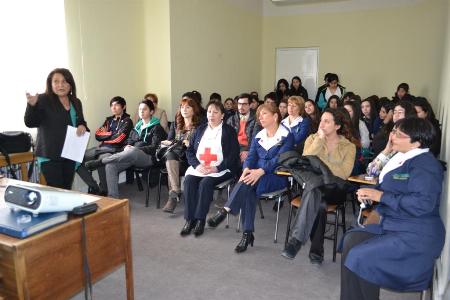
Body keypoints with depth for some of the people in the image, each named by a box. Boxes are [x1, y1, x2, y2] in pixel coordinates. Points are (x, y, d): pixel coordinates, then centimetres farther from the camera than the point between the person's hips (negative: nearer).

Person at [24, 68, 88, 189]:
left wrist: (82, 126, -2)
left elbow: (81, 122, 23)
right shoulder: (43, 99, -6)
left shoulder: (76, 102, 10)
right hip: (50, 155, -5)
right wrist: (32, 105, -29)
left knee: (67, 190, 10)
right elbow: (30, 123, -11)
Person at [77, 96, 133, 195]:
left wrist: (105, 135, 5)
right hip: (101, 148, 7)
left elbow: (118, 139, -10)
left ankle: (103, 191, -17)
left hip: (114, 150, -7)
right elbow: (97, 135, 12)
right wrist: (111, 134, -2)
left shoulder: (127, 121, 3)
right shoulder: (109, 120, 22)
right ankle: (94, 187, -2)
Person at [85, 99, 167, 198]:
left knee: (132, 152, -42)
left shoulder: (156, 128, 6)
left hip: (148, 157, -6)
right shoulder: (137, 127, 26)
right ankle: (113, 197, -28)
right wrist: (127, 147, -2)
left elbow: (154, 148, -5)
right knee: (110, 166, -25)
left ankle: (99, 162, -31)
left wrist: (135, 149, -15)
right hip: (132, 157, 6)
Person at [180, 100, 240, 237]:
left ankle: (200, 220, -21)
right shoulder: (200, 130, 19)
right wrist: (197, 165, -7)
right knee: (189, 180, -25)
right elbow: (189, 151, 13)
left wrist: (217, 168, -17)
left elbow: (233, 155, -5)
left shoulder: (229, 131, 5)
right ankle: (189, 220, -20)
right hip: (199, 168, 4)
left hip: (220, 170, -4)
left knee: (205, 182, -31)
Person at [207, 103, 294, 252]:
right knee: (248, 189, -30)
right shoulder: (258, 136, 17)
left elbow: (280, 159, -15)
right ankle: (247, 234, -26)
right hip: (256, 174, 4)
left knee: (247, 184, -34)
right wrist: (247, 169, -17)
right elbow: (251, 156, 6)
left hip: (277, 176, -4)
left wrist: (260, 171, -29)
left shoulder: (286, 136, -2)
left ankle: (224, 211, -29)